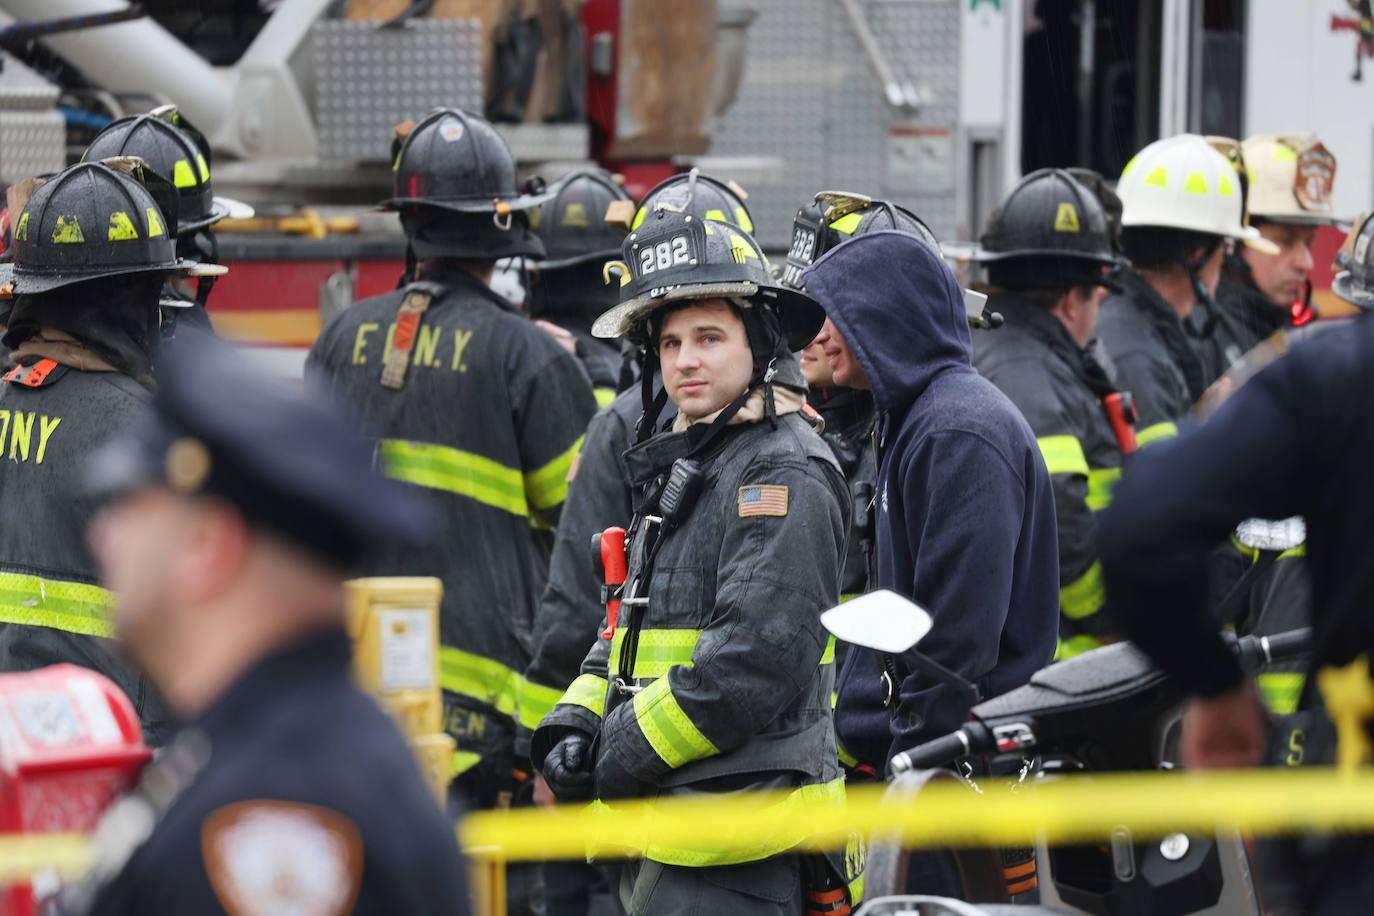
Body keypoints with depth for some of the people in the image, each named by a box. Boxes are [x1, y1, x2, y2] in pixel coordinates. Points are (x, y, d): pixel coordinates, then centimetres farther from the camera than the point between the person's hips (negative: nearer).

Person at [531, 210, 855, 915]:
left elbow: (757, 657, -22)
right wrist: (576, 720, 4)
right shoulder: (678, 465, 20)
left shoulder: (785, 474, -12)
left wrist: (624, 755, -16)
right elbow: (629, 627, 24)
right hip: (666, 822, 10)